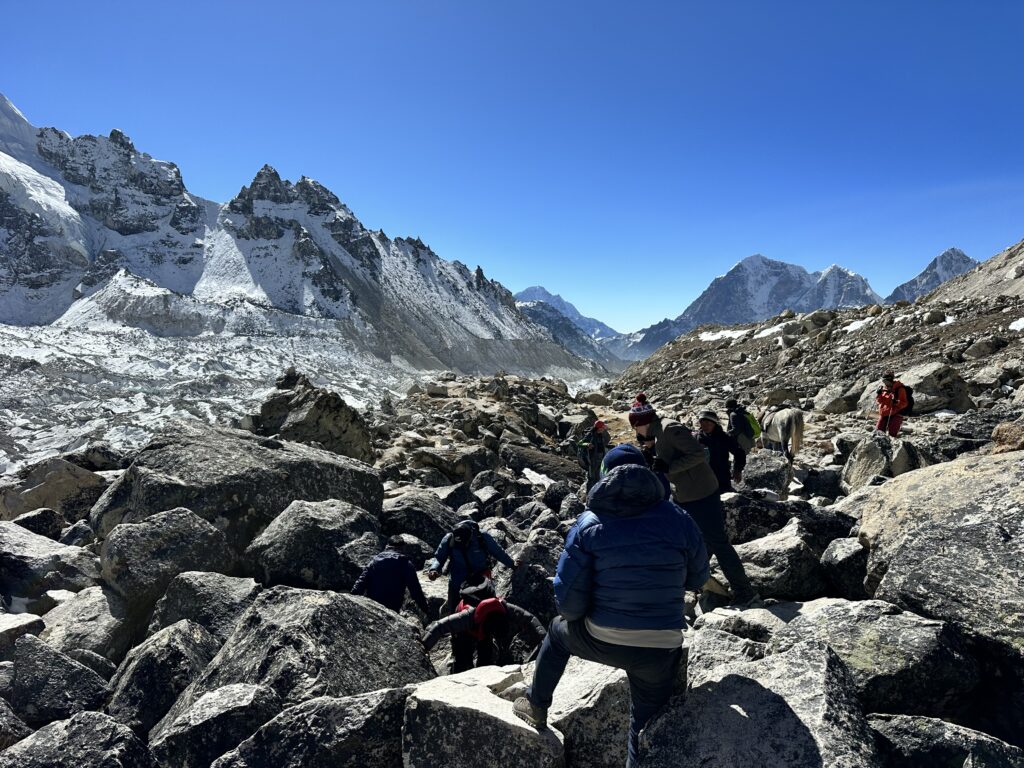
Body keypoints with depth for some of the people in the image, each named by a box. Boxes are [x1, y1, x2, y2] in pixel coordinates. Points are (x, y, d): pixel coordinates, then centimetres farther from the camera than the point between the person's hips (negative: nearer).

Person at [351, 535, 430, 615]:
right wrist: (426, 610, 5)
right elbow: (415, 590, -3)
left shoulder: (375, 560, 7)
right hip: (392, 611, -3)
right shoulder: (406, 564, -1)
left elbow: (360, 583, 2)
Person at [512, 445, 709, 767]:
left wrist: (575, 614, 12)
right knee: (645, 725, 24)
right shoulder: (678, 519, -6)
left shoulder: (589, 522, -10)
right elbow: (698, 579, 9)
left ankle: (537, 707, 45)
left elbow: (568, 601, -11)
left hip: (600, 641, 0)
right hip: (661, 649, 1)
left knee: (558, 630, 32)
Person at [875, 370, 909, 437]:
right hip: (884, 414, 6)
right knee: (879, 431, 3)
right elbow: (880, 401, 17)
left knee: (892, 433, -9)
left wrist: (897, 403, -29)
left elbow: (904, 403, -9)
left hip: (895, 414, -6)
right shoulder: (884, 388, 11)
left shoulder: (899, 389, -7)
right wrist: (878, 394, -1)